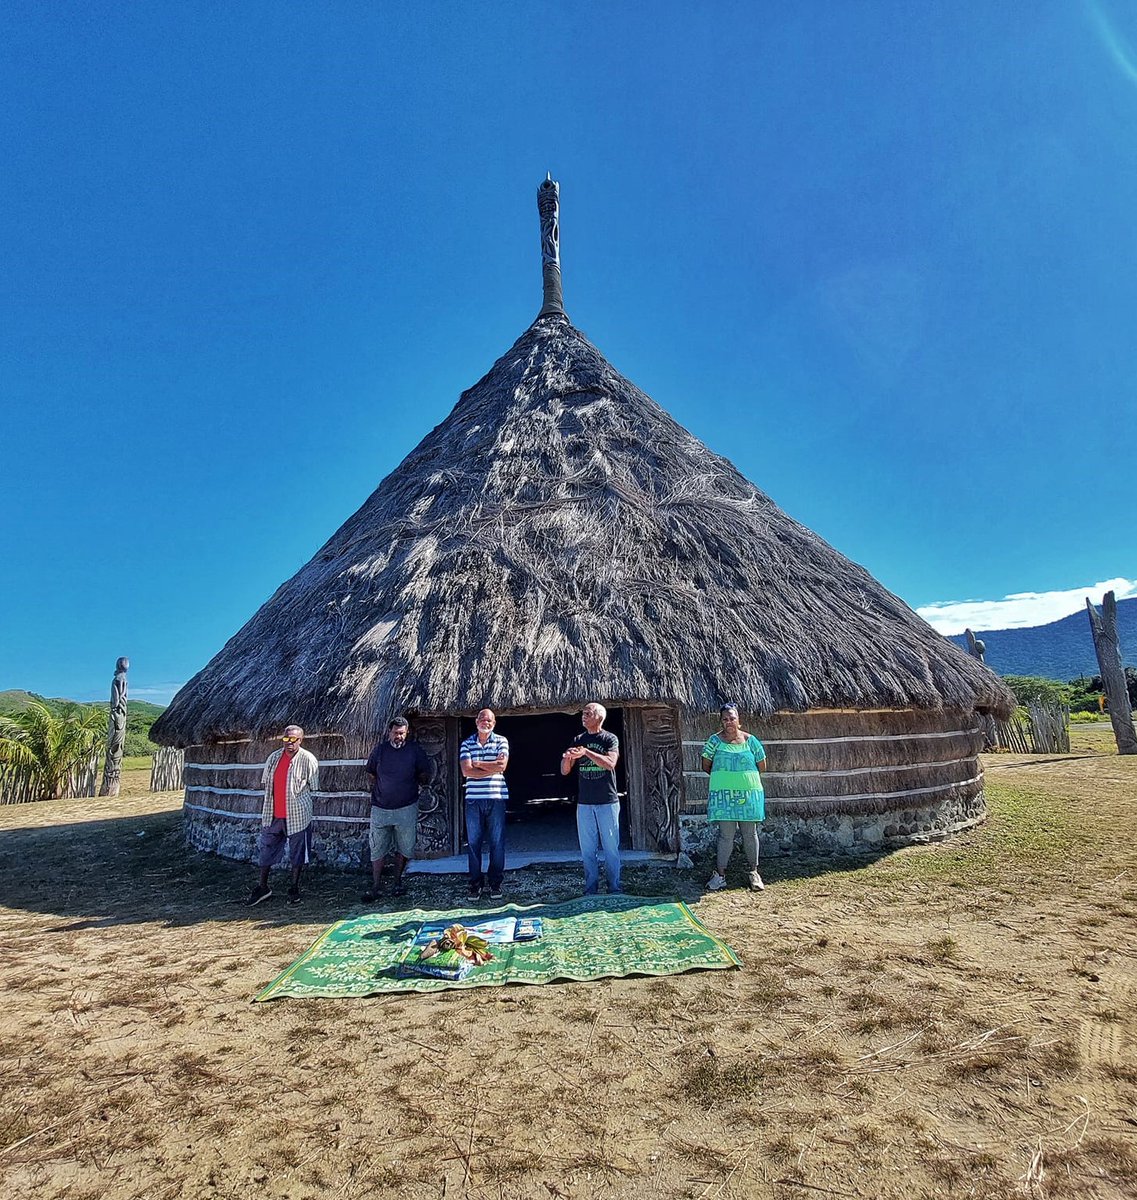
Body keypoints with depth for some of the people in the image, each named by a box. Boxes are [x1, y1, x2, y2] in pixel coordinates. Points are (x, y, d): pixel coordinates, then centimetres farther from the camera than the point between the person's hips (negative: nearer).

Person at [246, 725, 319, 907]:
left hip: (297, 815, -4)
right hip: (273, 814, 4)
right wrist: (272, 799, 6)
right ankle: (263, 887, 31)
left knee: (297, 852, 8)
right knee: (266, 849, 13)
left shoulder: (308, 759, -10)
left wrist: (297, 795, -1)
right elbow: (266, 782, 13)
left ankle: (294, 888, 24)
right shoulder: (274, 757, 3)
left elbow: (313, 786, -3)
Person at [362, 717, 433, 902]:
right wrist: (380, 789, 11)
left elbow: (426, 775, 9)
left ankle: (397, 882, 24)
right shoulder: (380, 749, 1)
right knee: (377, 850, 3)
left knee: (404, 848, 8)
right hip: (380, 808, 1)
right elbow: (371, 774, 15)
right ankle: (375, 887, 12)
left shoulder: (415, 750, -2)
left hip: (407, 808, 0)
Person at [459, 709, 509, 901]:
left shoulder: (501, 741, 4)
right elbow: (466, 771, -8)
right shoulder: (467, 743, 5)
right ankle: (475, 883, 18)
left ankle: (495, 883, 17)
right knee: (473, 843, 6)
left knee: (497, 843, 5)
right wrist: (492, 768, -12)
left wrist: (478, 764, -6)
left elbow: (502, 765, -11)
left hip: (496, 798, -1)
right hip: (474, 799, 1)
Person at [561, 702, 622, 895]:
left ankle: (614, 888, 14)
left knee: (611, 847, 3)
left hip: (608, 802, -3)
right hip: (584, 803, 4)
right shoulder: (577, 740, 8)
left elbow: (610, 763, -19)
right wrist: (567, 758, -17)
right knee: (587, 849, 8)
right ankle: (590, 889, 17)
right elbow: (565, 771, 5)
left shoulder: (610, 739, -2)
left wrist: (586, 752, -28)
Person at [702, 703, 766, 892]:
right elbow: (706, 766, 5)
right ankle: (720, 874, 10)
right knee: (726, 835, 1)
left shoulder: (750, 740, 2)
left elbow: (761, 764, 11)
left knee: (750, 834, 9)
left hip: (749, 792, 1)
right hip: (723, 794, -1)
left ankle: (754, 872, 24)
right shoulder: (715, 740, -1)